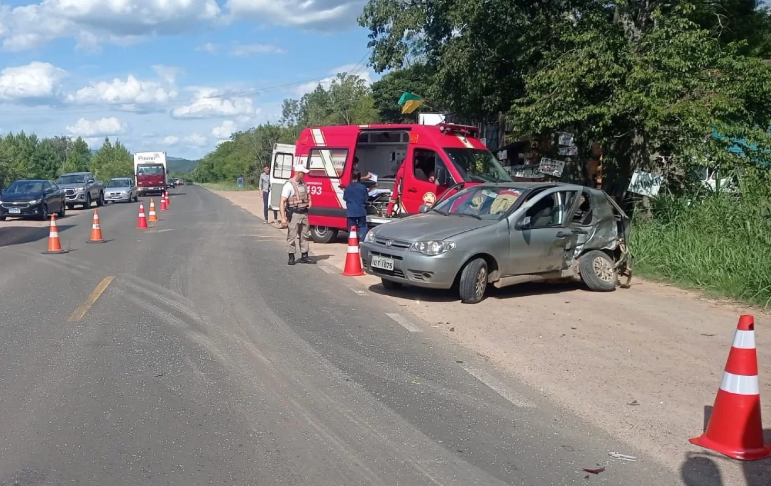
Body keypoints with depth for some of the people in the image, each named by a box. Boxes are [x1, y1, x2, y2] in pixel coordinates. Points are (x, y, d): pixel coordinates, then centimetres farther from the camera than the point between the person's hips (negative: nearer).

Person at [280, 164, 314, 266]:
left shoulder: (303, 184, 10)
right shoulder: (289, 185, -12)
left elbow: (308, 194, 31)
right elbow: (282, 202, -16)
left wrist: (309, 202, 10)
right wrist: (283, 218, -21)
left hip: (304, 213, 7)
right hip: (294, 214, -7)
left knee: (305, 235, 11)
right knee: (292, 236, -2)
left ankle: (304, 256, 19)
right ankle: (291, 257, 7)